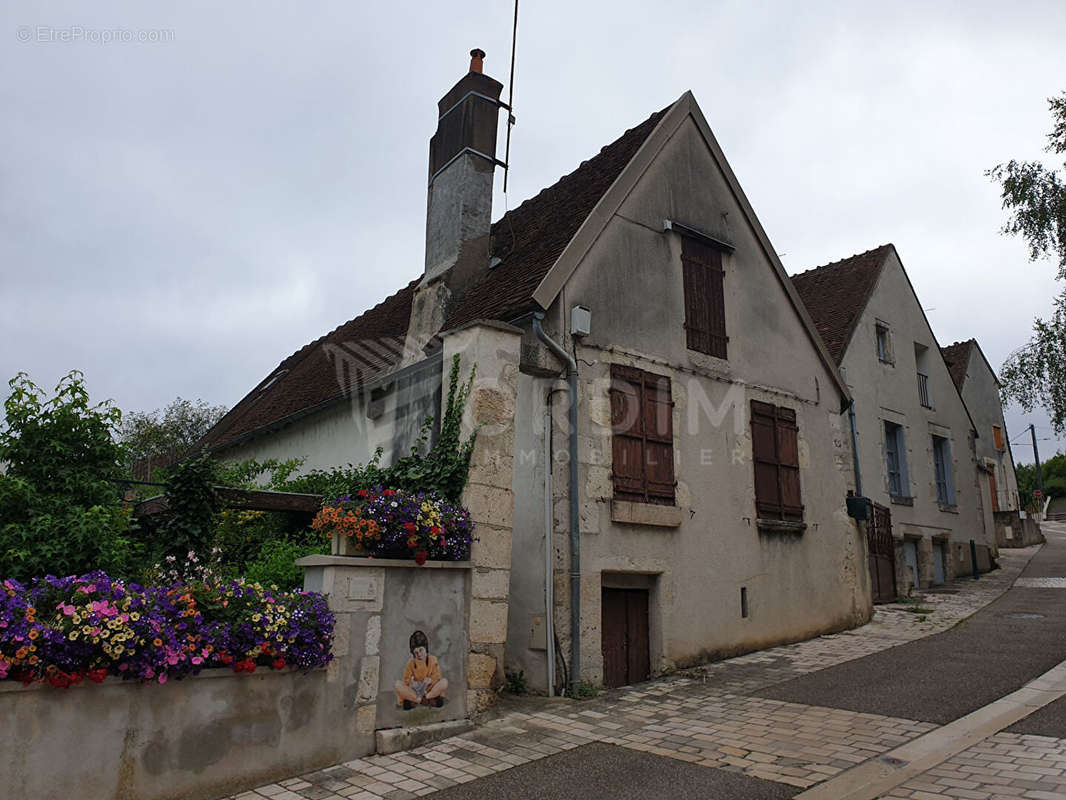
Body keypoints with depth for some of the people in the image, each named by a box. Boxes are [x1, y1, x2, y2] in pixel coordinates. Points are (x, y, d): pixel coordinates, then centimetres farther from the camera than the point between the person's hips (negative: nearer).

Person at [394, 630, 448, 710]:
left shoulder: (433, 660, -2)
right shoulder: (411, 663, 0)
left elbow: (437, 676, -5)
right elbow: (406, 679, -1)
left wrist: (430, 680, -20)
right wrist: (411, 682, -18)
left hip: (429, 688, -1)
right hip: (415, 690, 1)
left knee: (444, 682, -25)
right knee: (398, 684, -22)